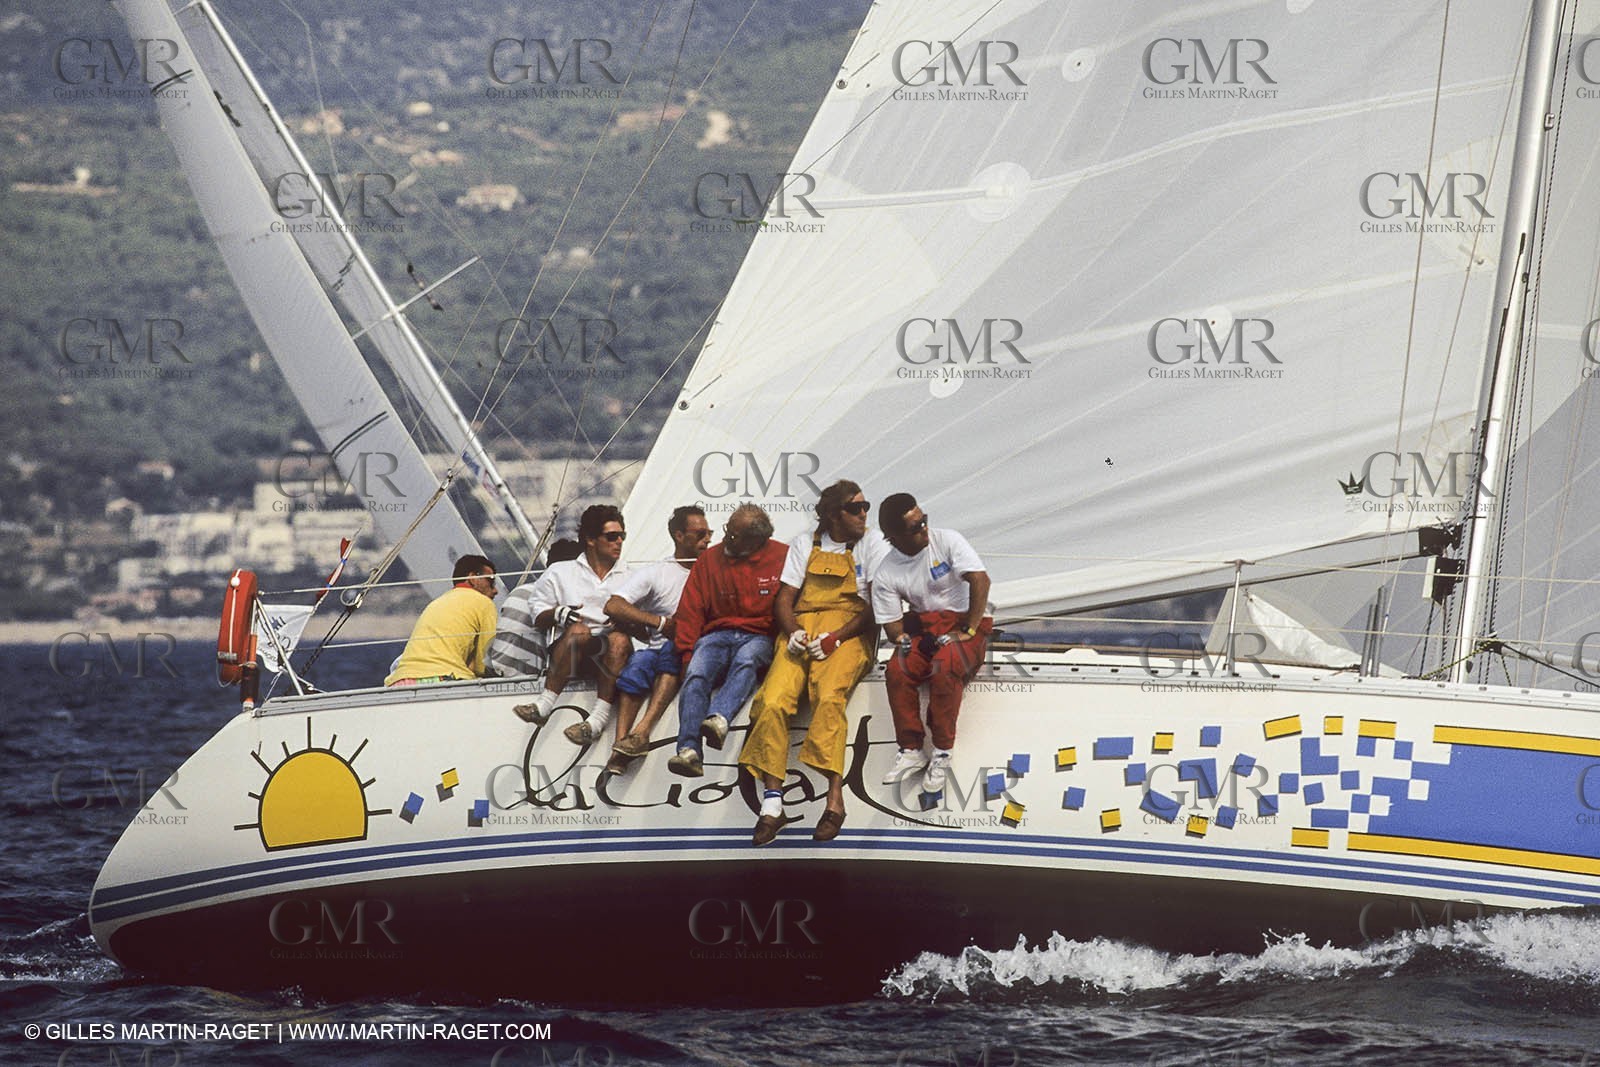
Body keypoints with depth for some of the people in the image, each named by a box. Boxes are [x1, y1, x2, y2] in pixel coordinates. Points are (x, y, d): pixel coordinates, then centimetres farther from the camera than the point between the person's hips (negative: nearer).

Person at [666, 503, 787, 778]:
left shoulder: (781, 558, 3)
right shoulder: (710, 559, 10)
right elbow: (690, 611, 9)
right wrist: (687, 653, -2)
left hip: (759, 637, -2)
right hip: (718, 634, 2)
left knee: (746, 660, -38)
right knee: (696, 672, -29)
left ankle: (718, 719, -60)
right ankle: (689, 752, -45)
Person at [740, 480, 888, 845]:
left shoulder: (872, 543, 10)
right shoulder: (805, 544, 19)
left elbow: (877, 605, 1)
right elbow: (784, 600, 16)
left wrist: (836, 637, -12)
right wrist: (793, 633, -6)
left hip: (849, 633, -3)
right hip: (802, 628, 3)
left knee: (829, 695, -33)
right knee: (774, 700, -23)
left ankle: (835, 797, -40)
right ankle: (771, 802, -26)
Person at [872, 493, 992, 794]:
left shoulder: (947, 541, -10)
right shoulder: (886, 575, -2)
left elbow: (980, 581, -17)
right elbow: (892, 627, 0)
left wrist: (967, 631, -19)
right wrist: (905, 638, -22)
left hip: (966, 622, -3)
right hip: (924, 626, 3)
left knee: (945, 666, -34)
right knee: (897, 670, -26)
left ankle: (942, 753, -22)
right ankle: (910, 750, -13)